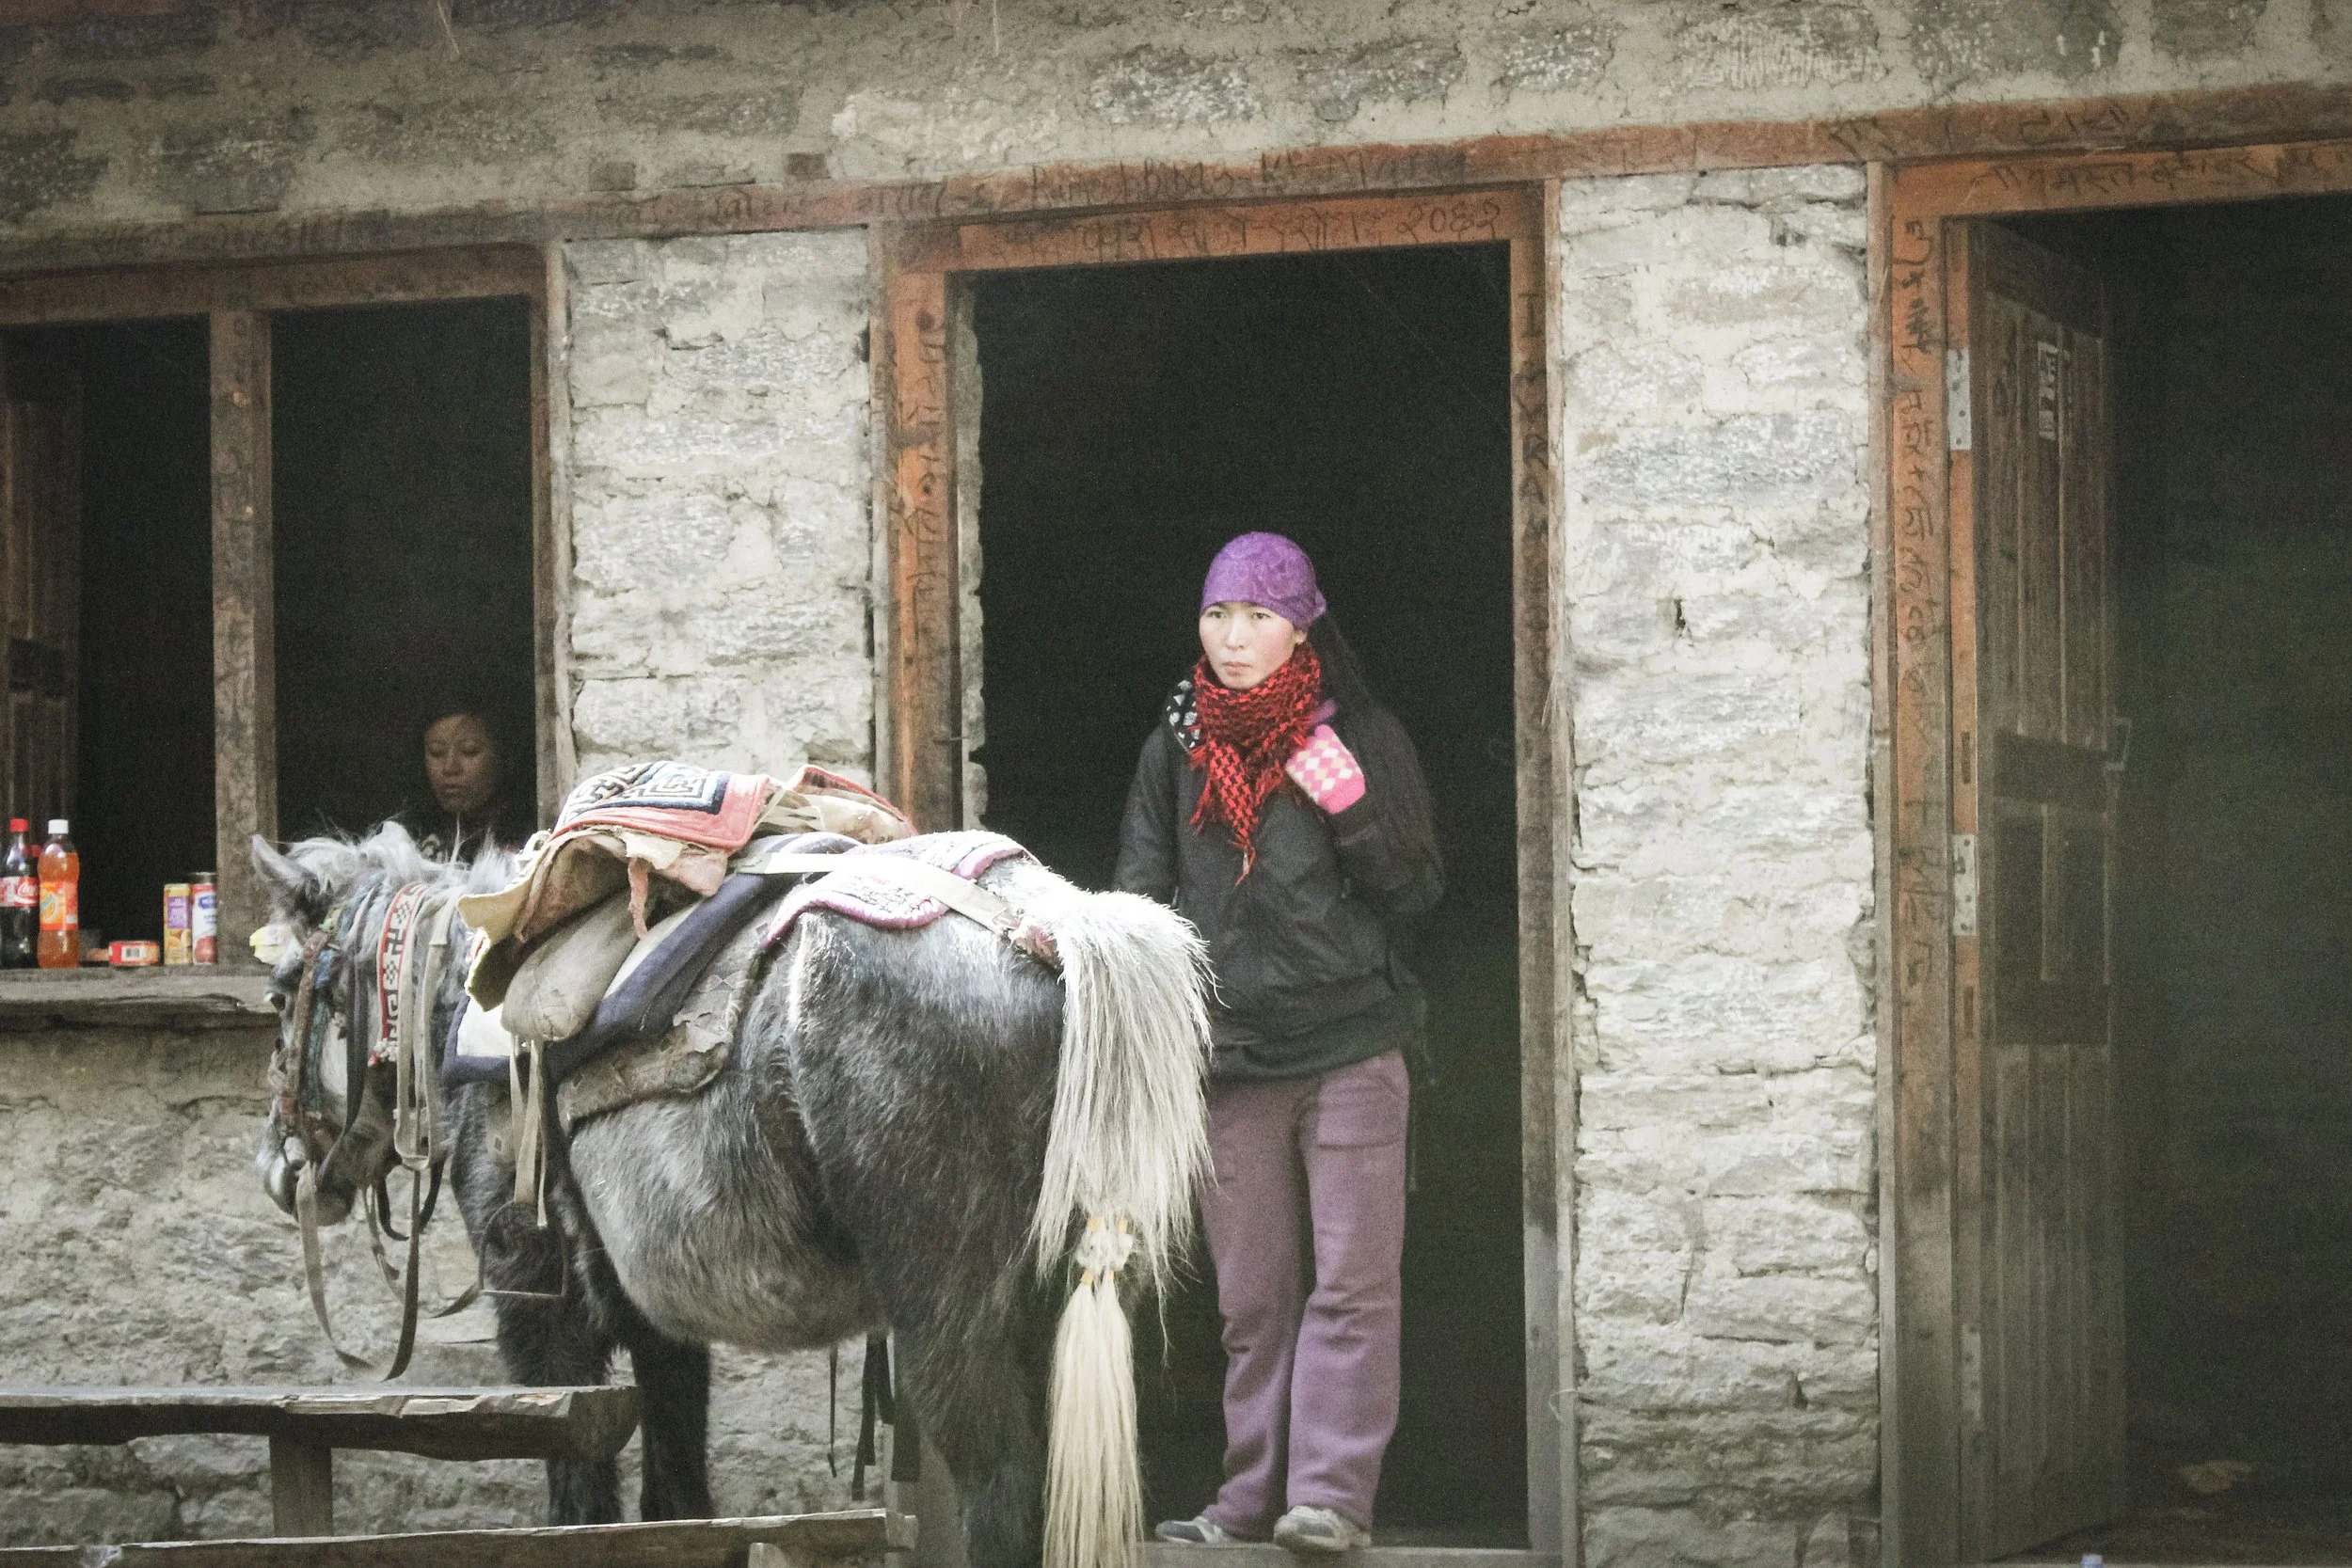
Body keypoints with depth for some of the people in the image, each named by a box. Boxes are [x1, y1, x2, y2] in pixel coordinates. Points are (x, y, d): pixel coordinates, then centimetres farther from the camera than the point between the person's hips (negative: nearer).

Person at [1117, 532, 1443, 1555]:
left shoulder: (1361, 737, 2)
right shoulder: (1176, 749, 9)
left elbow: (1416, 892, 2)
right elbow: (1139, 895, 11)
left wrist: (1353, 809, -14)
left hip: (1349, 1047, -3)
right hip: (1225, 1050, 3)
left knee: (1351, 1284, -5)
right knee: (1249, 1297, 7)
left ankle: (1332, 1495, -5)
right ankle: (1254, 1497, 12)